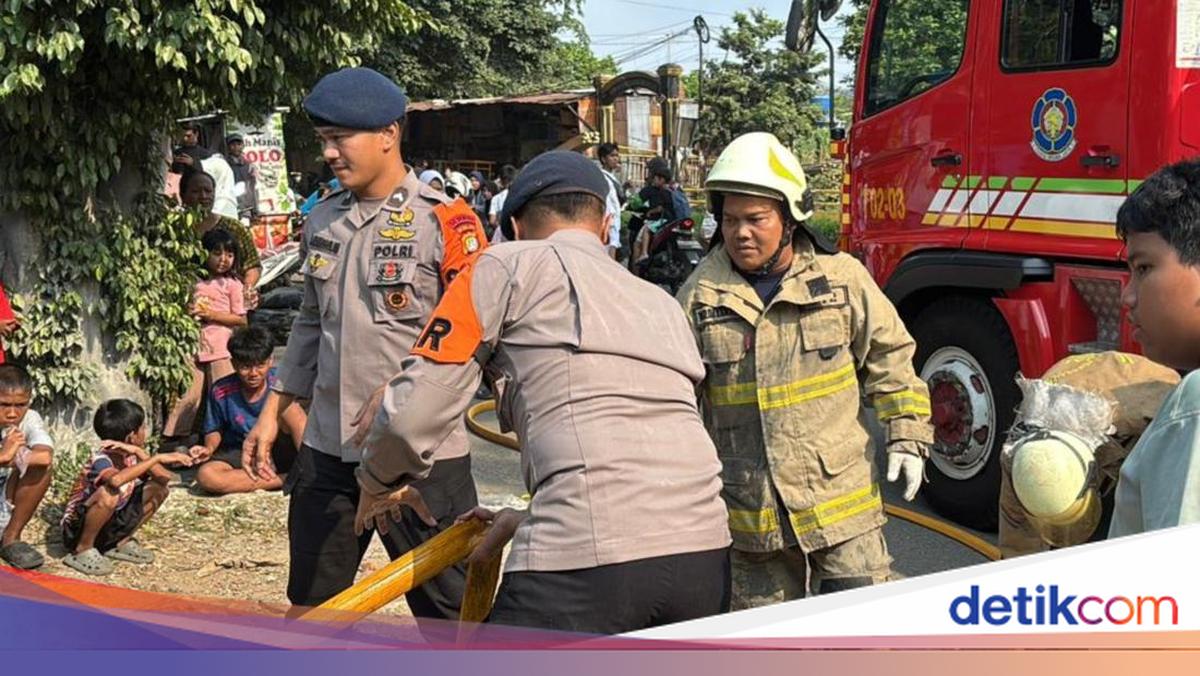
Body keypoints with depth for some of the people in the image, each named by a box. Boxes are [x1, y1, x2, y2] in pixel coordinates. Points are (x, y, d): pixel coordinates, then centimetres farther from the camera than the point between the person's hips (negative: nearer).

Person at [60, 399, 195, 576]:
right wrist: (157, 458, -43)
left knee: (159, 487, -5)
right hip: (78, 527, -7)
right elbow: (116, 480, -50)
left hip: (110, 524, 7)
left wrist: (140, 453, -26)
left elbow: (165, 478, -15)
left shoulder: (132, 454, -4)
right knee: (109, 493, -37)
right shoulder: (101, 459, -26)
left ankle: (120, 543, 7)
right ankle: (83, 550, -13)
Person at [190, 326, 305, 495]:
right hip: (240, 454, 2)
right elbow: (215, 430, 7)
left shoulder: (279, 381, -14)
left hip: (277, 451, -2)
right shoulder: (221, 392, -9)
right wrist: (209, 448, -15)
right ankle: (287, 479, -27)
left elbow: (301, 422, -17)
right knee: (206, 476, -32)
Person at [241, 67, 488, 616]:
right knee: (310, 607, 18)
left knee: (448, 612, 3)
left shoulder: (443, 223, -11)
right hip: (328, 448, 6)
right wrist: (272, 413, 18)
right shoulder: (322, 221, 10)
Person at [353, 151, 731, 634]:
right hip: (705, 550, 7)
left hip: (590, 559, -7)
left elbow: (415, 410, 6)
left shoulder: (511, 267, 10)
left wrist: (378, 483, 27)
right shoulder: (662, 304, 29)